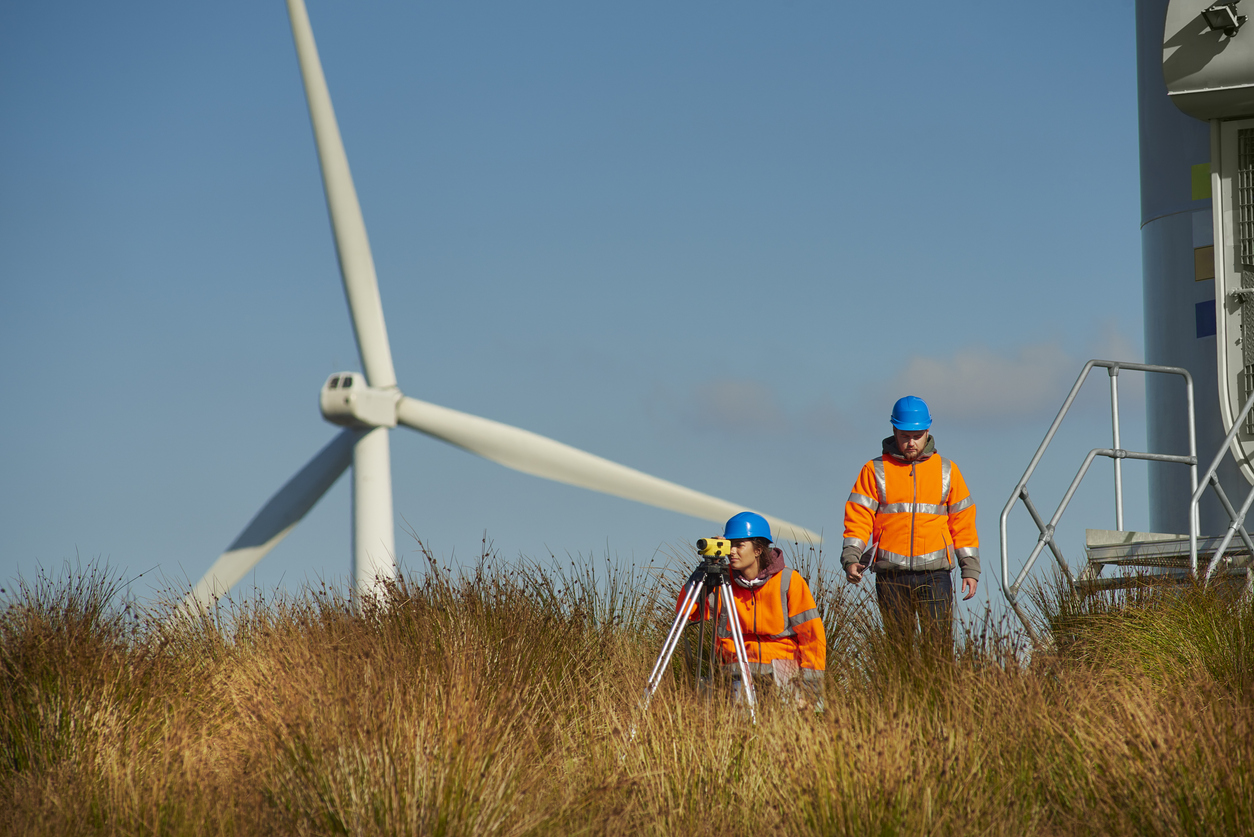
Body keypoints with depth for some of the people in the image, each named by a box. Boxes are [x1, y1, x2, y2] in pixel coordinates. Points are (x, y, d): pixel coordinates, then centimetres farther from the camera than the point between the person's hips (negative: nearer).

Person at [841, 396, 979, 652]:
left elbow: (962, 522, 12)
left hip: (935, 575, 0)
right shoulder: (876, 470, 7)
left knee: (940, 645, -7)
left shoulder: (946, 470, 11)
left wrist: (970, 569, 6)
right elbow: (858, 518, 2)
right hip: (891, 576, 0)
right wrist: (851, 559, -13)